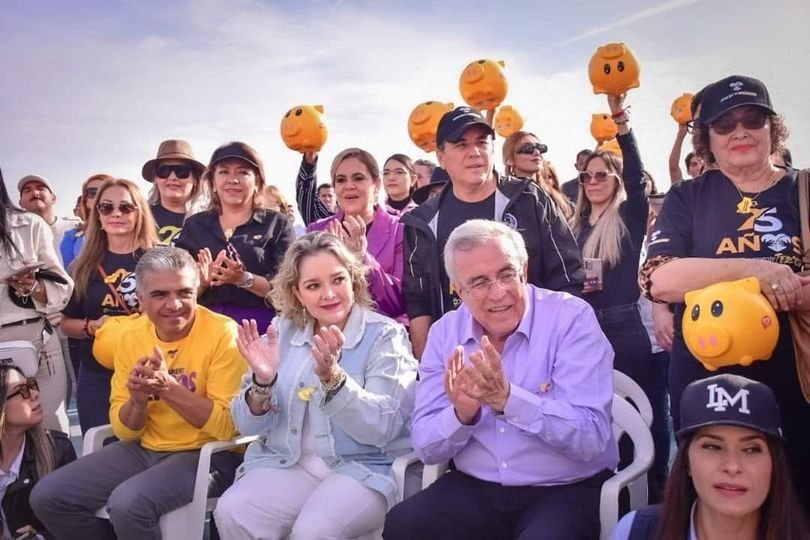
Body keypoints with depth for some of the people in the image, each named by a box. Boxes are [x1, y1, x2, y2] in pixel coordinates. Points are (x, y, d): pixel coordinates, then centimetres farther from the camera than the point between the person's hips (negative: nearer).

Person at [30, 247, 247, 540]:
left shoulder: (222, 333, -17)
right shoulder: (128, 336, 1)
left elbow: (228, 425, -20)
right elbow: (124, 431, 3)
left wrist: (168, 387, -29)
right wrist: (138, 400, -19)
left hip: (208, 453, -6)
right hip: (145, 449, 6)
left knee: (128, 504, -29)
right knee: (47, 497, -2)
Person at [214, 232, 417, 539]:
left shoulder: (385, 335, -6)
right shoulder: (282, 331, 5)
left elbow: (384, 428, -18)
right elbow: (247, 426, 3)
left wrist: (332, 377, -32)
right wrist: (262, 382, -18)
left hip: (364, 468, -4)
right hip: (287, 463, 4)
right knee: (232, 513, -21)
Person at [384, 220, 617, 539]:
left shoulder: (572, 318, -11)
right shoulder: (445, 333, 1)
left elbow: (592, 437, -19)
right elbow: (426, 448, -1)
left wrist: (508, 399, -30)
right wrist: (461, 414, -22)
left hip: (567, 490, -3)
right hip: (475, 489, 4)